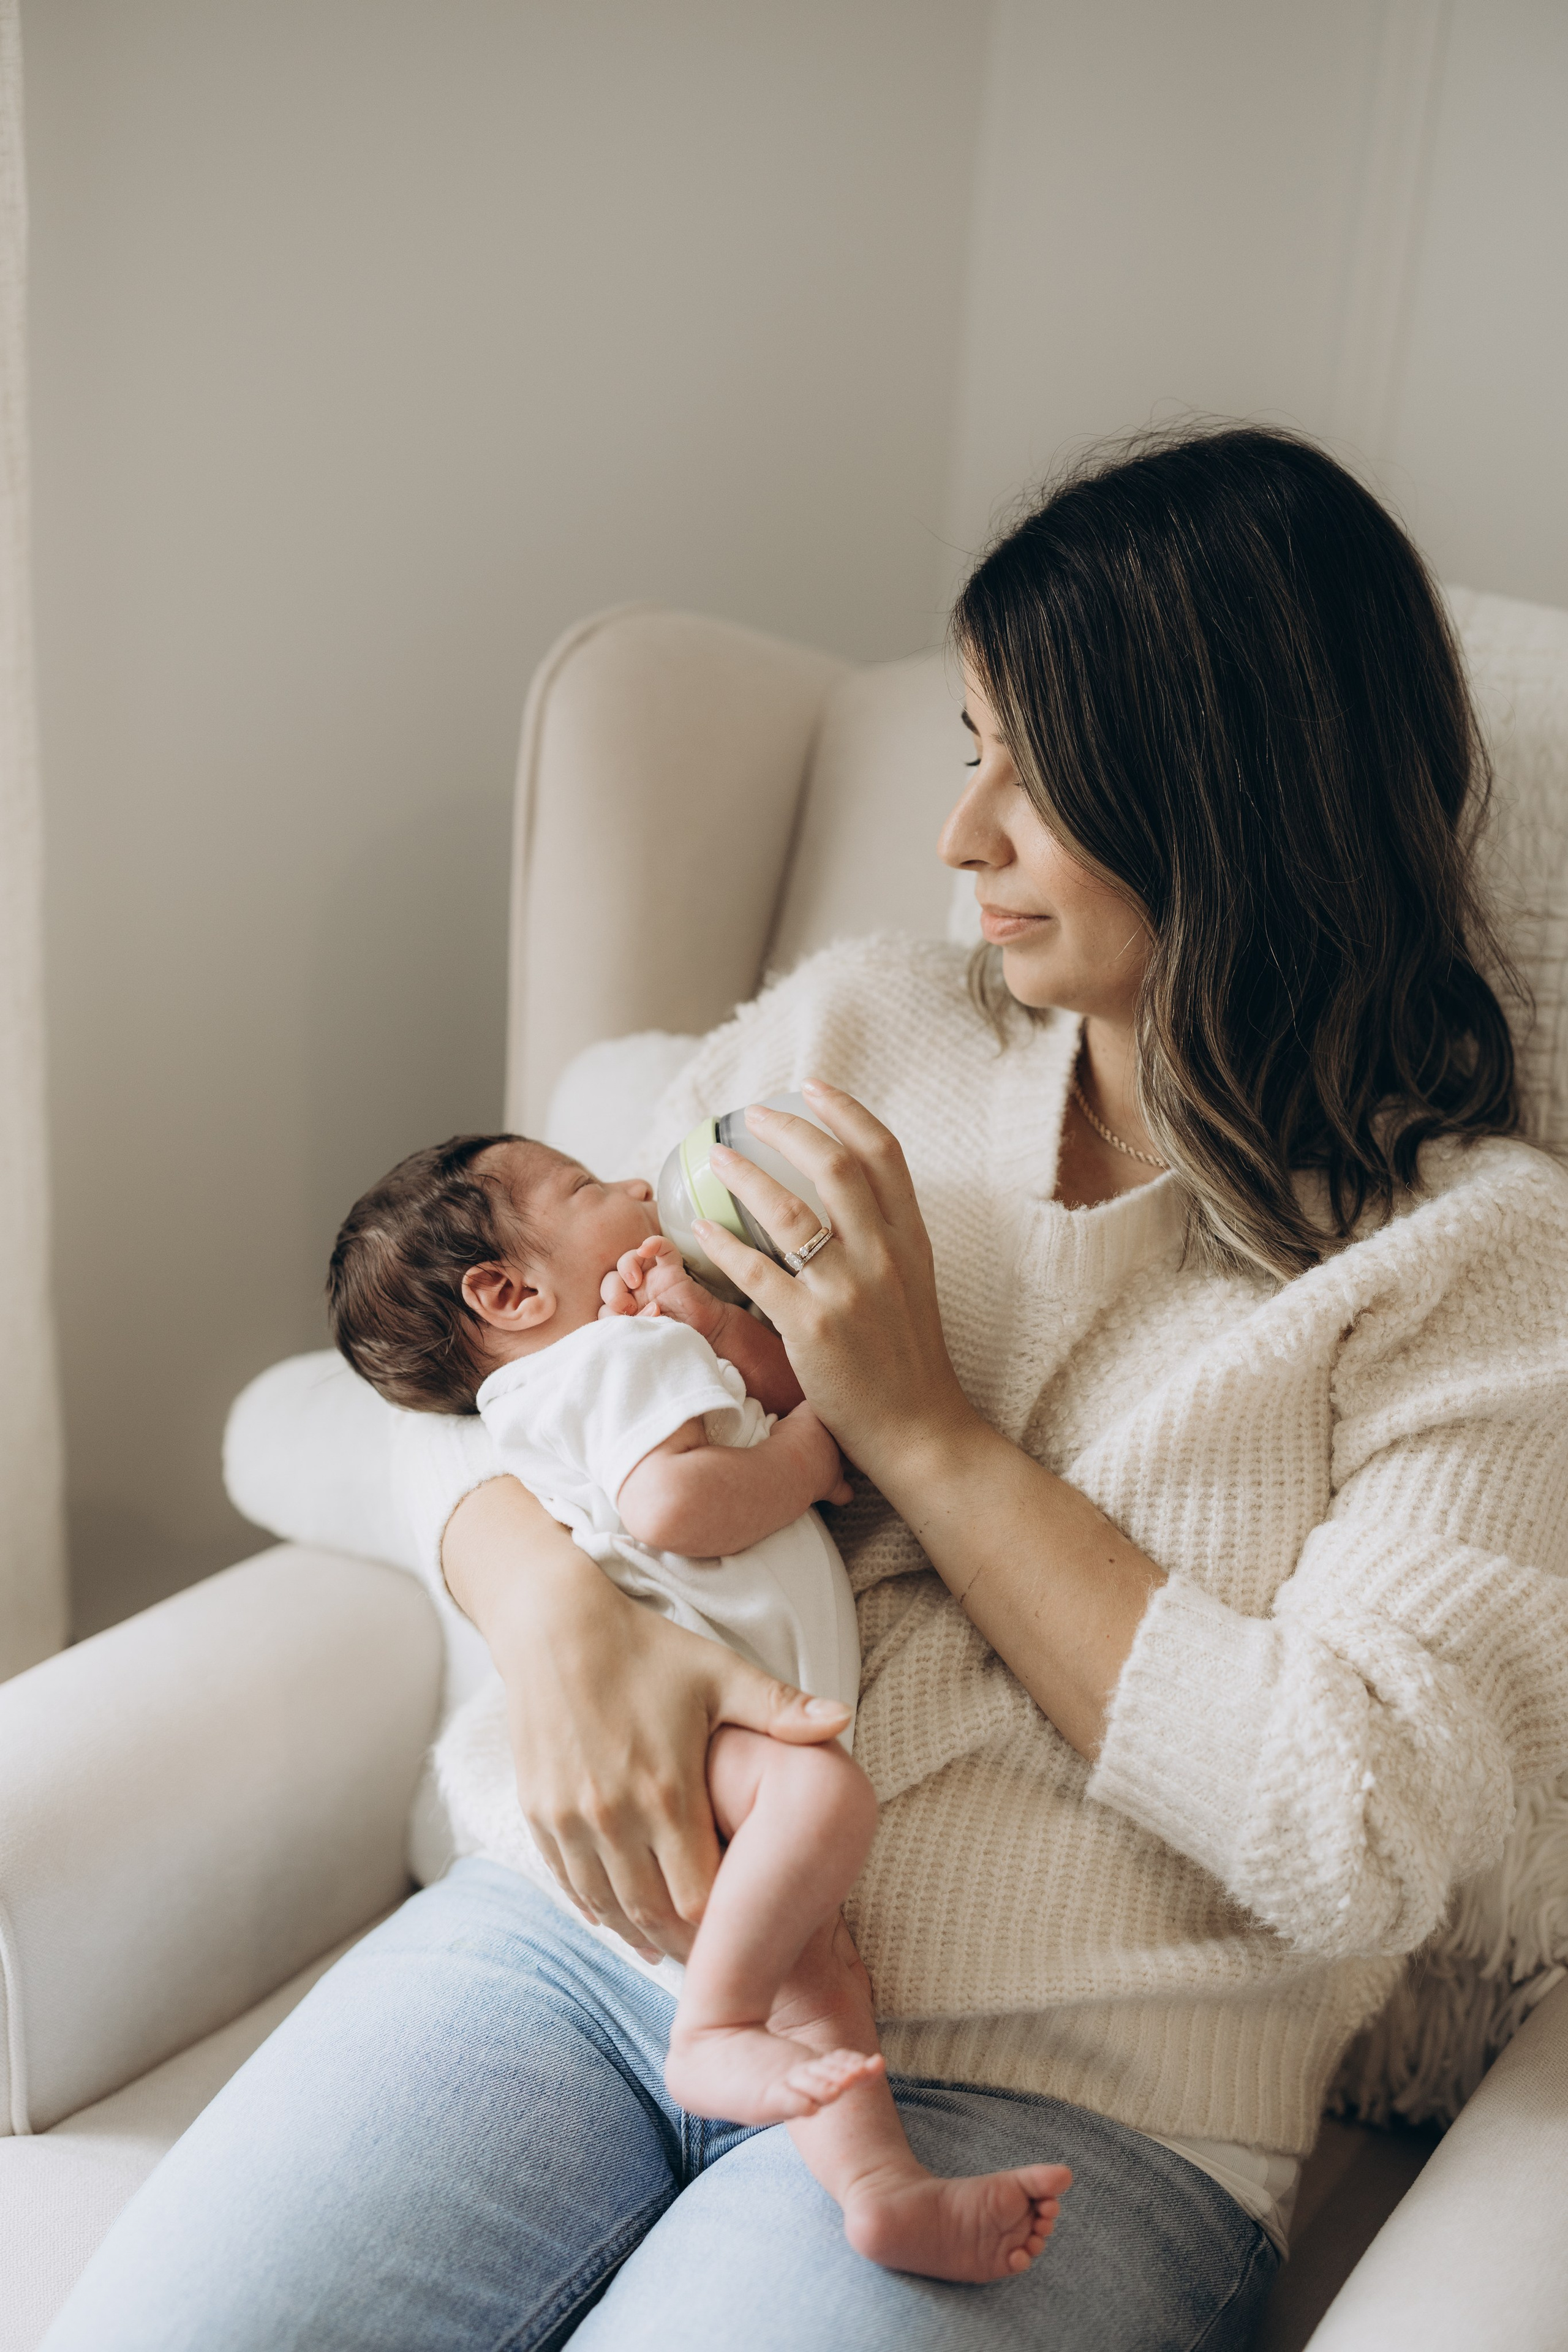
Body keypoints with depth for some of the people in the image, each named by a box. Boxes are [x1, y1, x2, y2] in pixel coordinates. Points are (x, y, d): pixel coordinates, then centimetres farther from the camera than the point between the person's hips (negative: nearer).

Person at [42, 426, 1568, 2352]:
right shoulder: (858, 1025, 9)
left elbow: (1357, 1840, -12)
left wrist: (923, 1425, -13)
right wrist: (563, 1614, -14)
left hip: (1049, 2112, -3)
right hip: (586, 1928, 3)